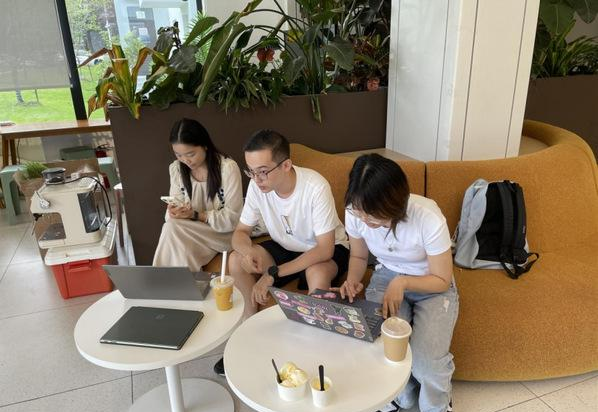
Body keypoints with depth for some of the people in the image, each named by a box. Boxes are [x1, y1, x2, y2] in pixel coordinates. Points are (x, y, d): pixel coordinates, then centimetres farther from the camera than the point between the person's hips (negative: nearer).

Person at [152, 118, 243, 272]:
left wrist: (195, 215, -25)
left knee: (172, 228, -27)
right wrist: (174, 211, -22)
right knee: (171, 227, -30)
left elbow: (232, 218, -15)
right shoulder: (176, 168, 1)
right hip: (191, 232, 4)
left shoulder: (228, 168, -17)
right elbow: (177, 205, 3)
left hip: (223, 232, -4)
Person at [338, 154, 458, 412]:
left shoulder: (428, 218, -31)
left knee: (426, 360, -23)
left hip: (431, 287, -2)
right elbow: (358, 256, 1)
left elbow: (442, 281, -16)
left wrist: (402, 283, -29)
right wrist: (352, 281, -19)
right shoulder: (355, 212, -20)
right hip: (386, 276, 3)